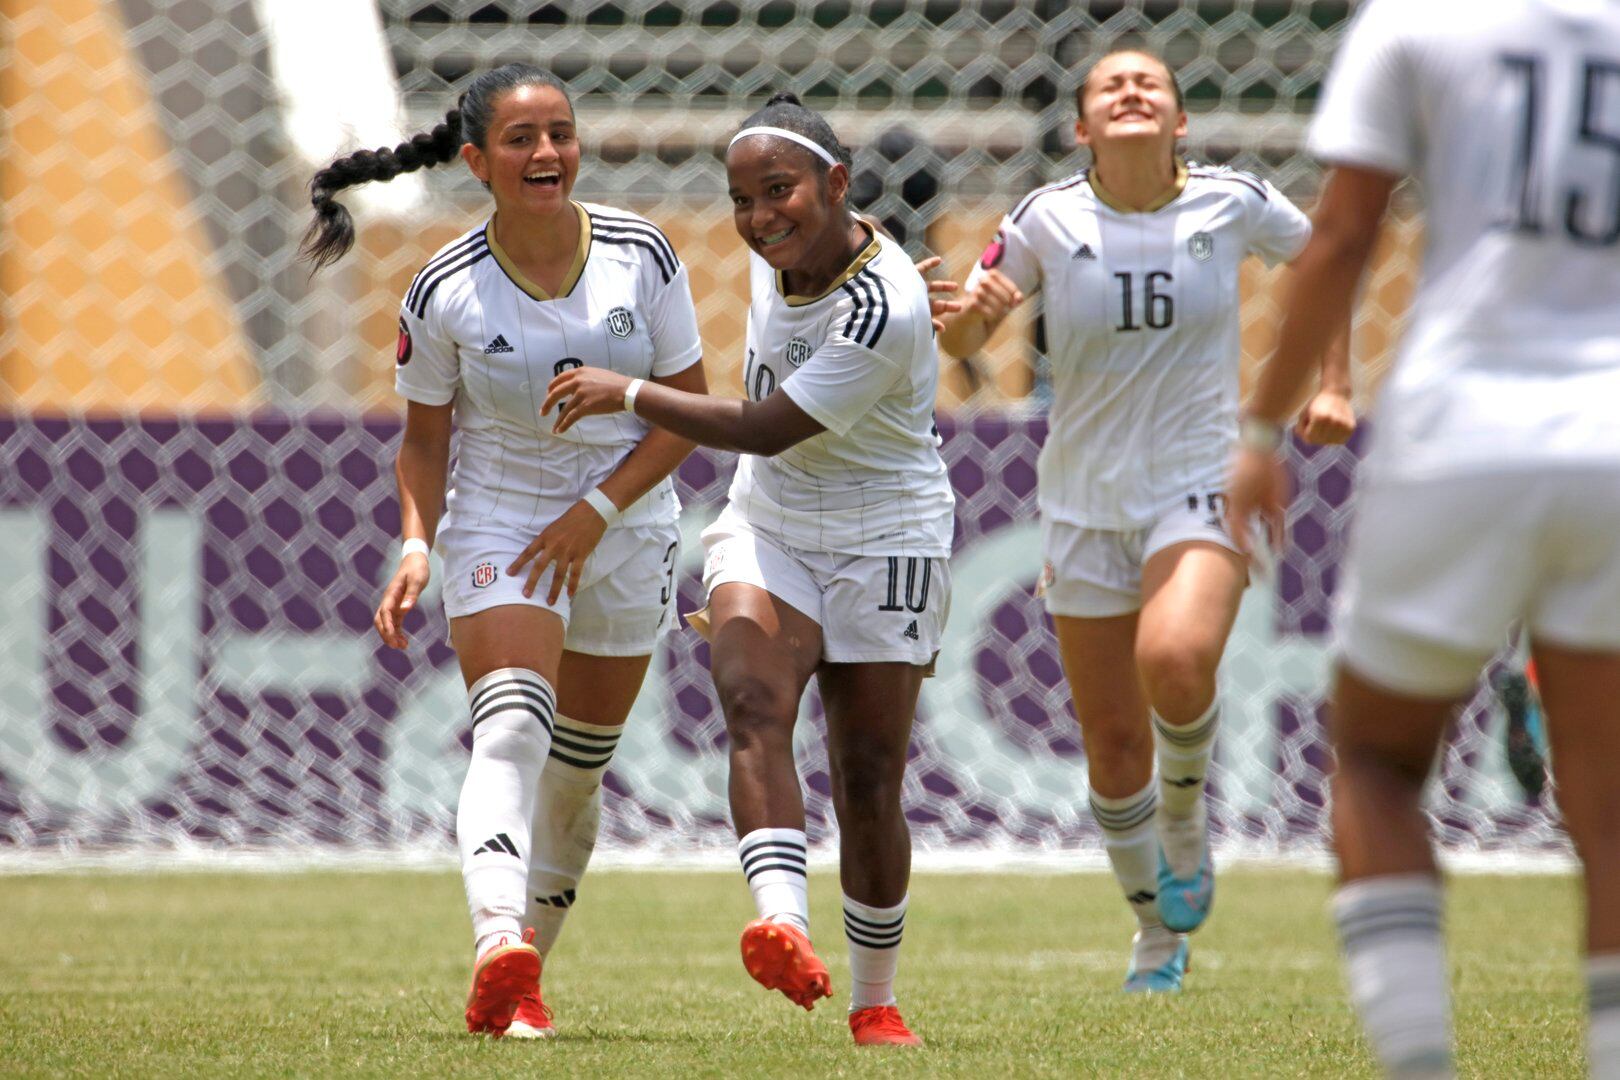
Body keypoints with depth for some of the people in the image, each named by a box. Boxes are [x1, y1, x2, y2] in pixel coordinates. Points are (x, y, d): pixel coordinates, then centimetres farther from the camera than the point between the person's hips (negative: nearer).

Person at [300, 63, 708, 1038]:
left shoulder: (642, 255, -9)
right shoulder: (446, 293, -12)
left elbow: (688, 409, -4)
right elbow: (425, 439, 1)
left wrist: (596, 510, -14)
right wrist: (417, 545, -15)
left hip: (626, 530, 3)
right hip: (497, 527, -3)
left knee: (578, 771, 11)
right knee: (513, 732, -26)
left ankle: (520, 977, 27)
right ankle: (501, 952, -44)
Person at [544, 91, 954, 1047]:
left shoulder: (885, 313, -26)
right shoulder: (779, 253, -2)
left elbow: (766, 429, -26)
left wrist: (627, 394, -21)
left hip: (881, 545, -5)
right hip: (767, 531, 5)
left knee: (869, 782, -2)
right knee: (754, 706, -23)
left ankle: (875, 1001, 15)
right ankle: (784, 928, -43)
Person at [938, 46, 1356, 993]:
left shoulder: (1232, 203, -4)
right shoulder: (1050, 218, -4)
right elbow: (961, 342, 1)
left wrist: (1337, 387, 7)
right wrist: (972, 308, -22)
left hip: (1205, 486, -2)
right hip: (1086, 504, 2)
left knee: (1176, 660, -30)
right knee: (1113, 744, 2)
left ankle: (1187, 822, 0)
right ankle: (1159, 930, 25)